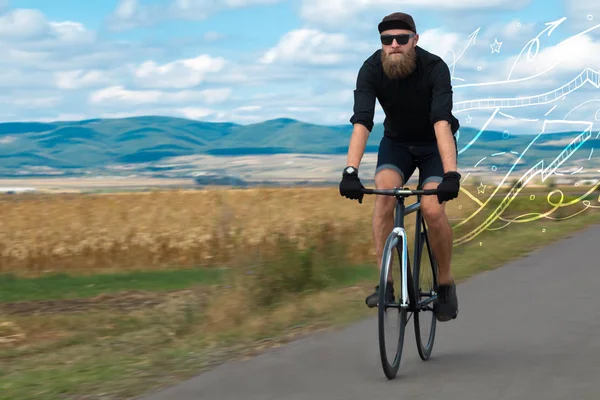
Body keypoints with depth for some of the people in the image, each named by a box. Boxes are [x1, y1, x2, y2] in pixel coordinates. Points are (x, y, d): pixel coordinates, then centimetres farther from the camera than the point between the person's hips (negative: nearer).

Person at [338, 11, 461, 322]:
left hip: (434, 145, -2)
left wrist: (451, 175, -52)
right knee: (384, 193, -27)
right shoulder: (372, 69, -23)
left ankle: (446, 284, 1)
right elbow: (361, 122, -33)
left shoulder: (435, 68, -29)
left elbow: (442, 123, -41)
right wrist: (350, 171, -46)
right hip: (396, 142, 2)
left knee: (432, 209, -22)